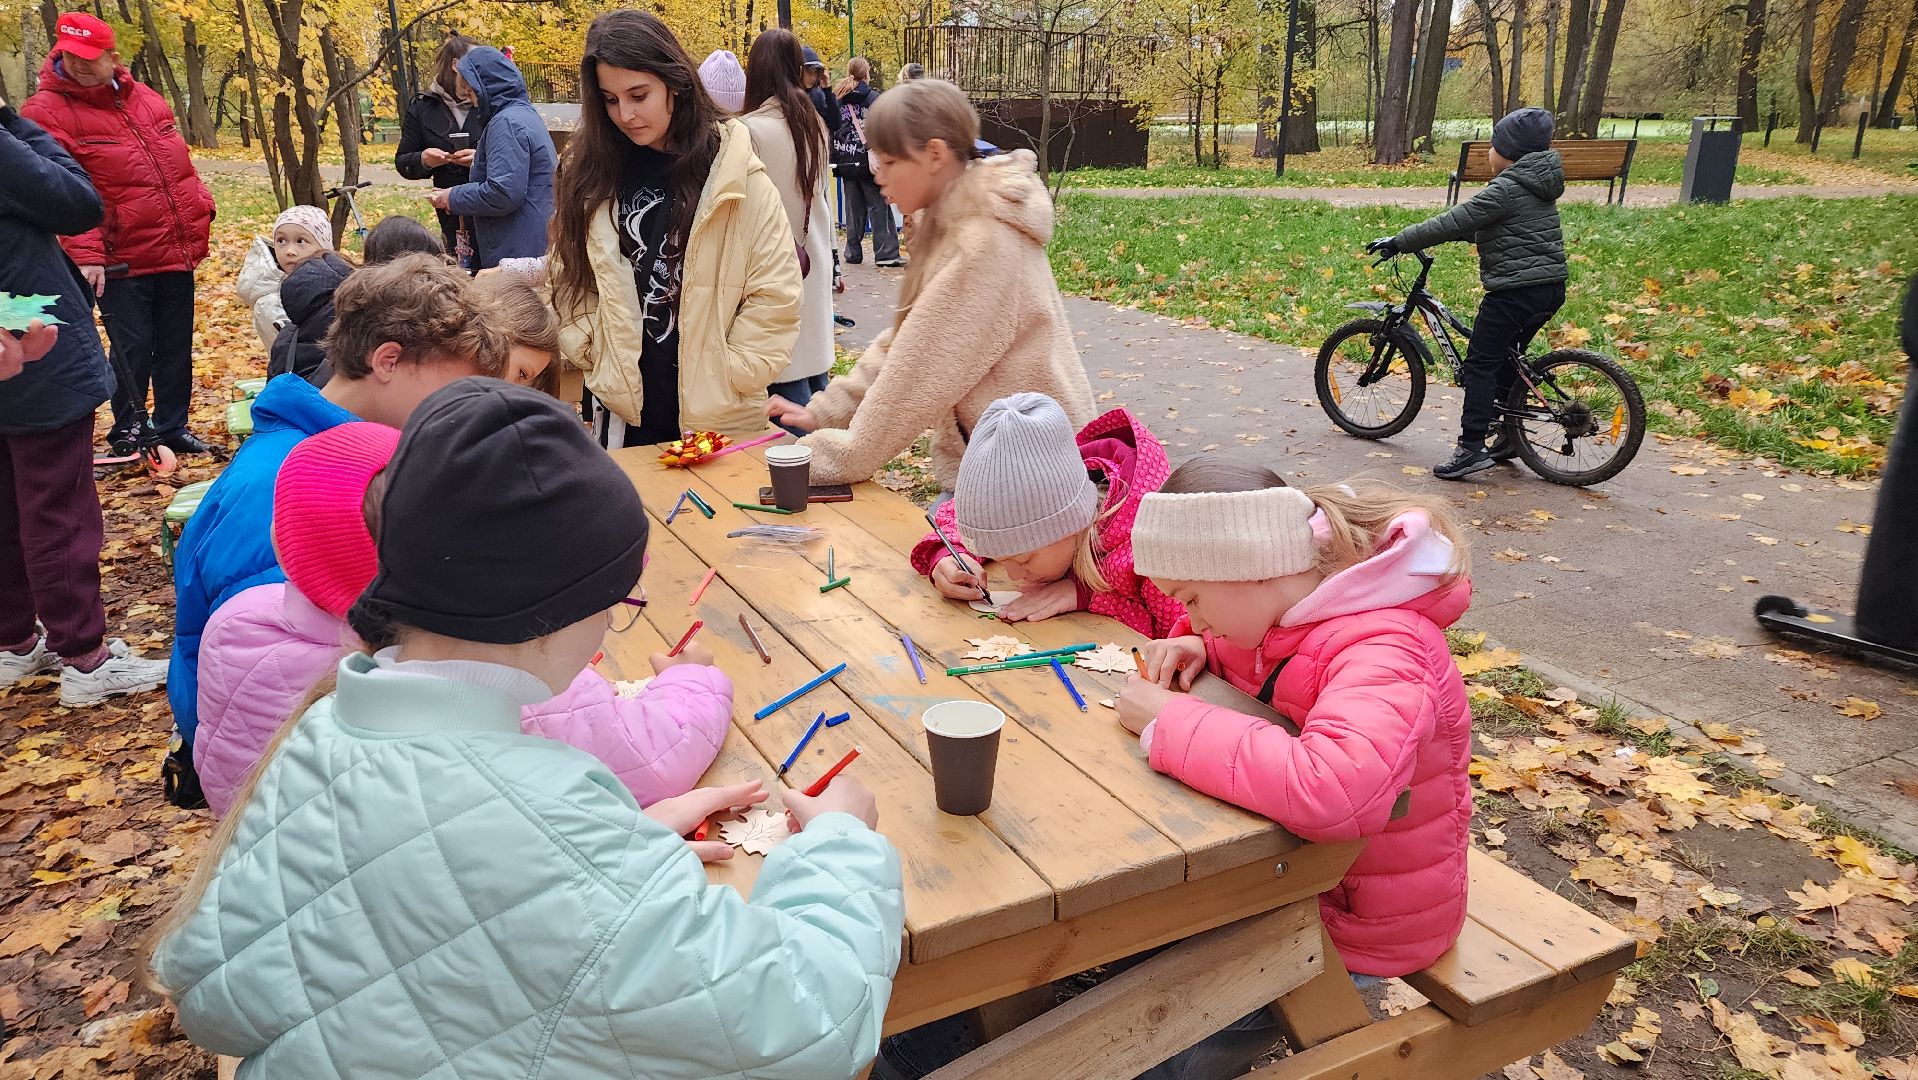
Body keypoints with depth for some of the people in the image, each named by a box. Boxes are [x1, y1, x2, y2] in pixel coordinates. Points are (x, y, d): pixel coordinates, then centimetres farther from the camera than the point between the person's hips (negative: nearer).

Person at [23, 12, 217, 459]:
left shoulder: (147, 99, 10)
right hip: (120, 261, -5)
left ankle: (172, 428, 26)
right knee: (133, 350, 0)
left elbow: (179, 162, 20)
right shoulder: (47, 111, -7)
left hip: (177, 252, 5)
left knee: (176, 347, 12)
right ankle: (127, 435, 18)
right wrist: (84, 253, -23)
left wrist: (201, 209, 10)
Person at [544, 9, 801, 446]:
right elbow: (568, 276, 10)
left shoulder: (736, 173, -7)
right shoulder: (591, 172, 3)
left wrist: (730, 378, -9)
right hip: (622, 410, 3)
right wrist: (591, 353, -2)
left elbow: (774, 293, -6)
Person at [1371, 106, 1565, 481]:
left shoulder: (1506, 189, -15)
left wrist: (1399, 242, -12)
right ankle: (1508, 435, 29)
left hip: (1515, 290, -10)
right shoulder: (1538, 186, 15)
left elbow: (1453, 222, -17)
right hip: (1551, 287, 10)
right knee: (1507, 358, 21)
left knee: (1480, 364, -5)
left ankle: (1471, 449, -7)